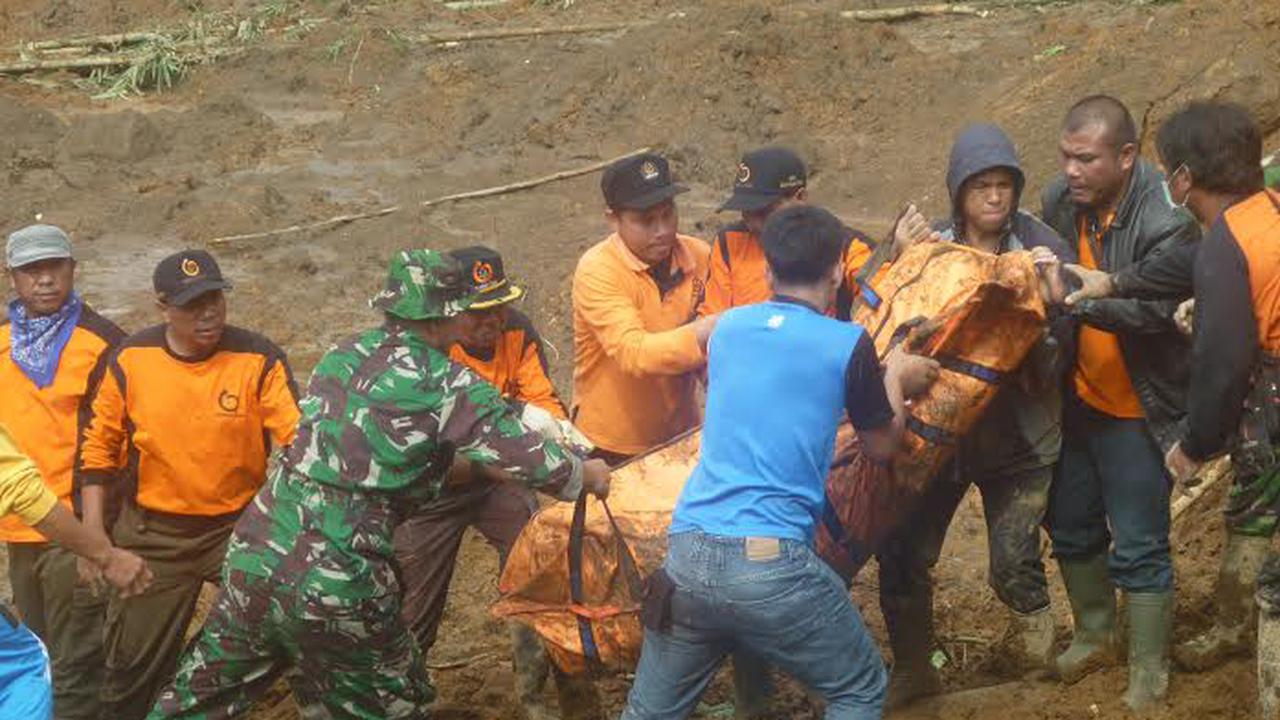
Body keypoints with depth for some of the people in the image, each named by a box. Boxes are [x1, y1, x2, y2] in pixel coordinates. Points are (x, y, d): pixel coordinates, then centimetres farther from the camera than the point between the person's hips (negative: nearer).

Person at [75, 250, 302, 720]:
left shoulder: (258, 360, -13)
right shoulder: (131, 360, -7)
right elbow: (98, 447, 2)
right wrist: (92, 535, -1)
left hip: (241, 524, -1)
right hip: (154, 534, 2)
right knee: (135, 660, 11)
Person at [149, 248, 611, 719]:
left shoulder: (344, 354, 11)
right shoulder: (447, 385, -7)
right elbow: (533, 463, -6)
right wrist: (588, 475, 15)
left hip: (254, 556, 6)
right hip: (337, 587, -6)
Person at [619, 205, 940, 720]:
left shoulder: (728, 327, 13)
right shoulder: (847, 344, 0)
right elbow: (881, 445, 15)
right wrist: (897, 379, 33)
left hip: (686, 557, 4)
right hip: (773, 562, -4)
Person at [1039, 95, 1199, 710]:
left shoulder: (1166, 220, -25)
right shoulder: (1062, 200, -6)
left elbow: (1152, 307, -37)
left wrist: (1076, 291, -47)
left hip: (1136, 410, -7)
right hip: (1078, 397, 7)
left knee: (1139, 550, 0)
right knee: (1071, 527, 21)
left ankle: (1149, 681, 16)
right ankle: (1094, 636, 44)